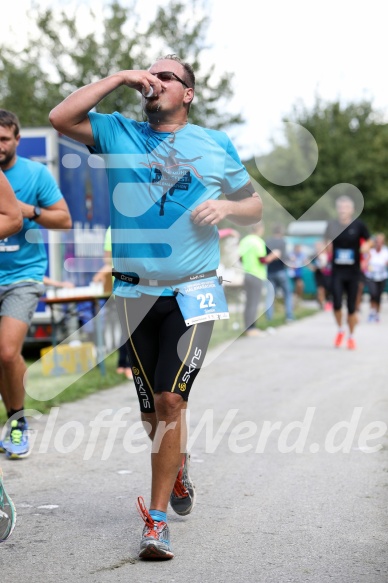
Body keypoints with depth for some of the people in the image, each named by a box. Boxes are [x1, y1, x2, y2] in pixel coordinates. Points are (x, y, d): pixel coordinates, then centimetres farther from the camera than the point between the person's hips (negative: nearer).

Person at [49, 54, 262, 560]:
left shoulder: (216, 145, 10)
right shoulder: (119, 134, 10)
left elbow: (254, 206, 16)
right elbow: (61, 118, -4)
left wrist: (225, 206, -7)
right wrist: (119, 78, -4)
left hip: (193, 294, -2)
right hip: (135, 294, 2)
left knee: (169, 400, -13)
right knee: (153, 409, 8)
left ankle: (156, 519, -6)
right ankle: (178, 468, 39)